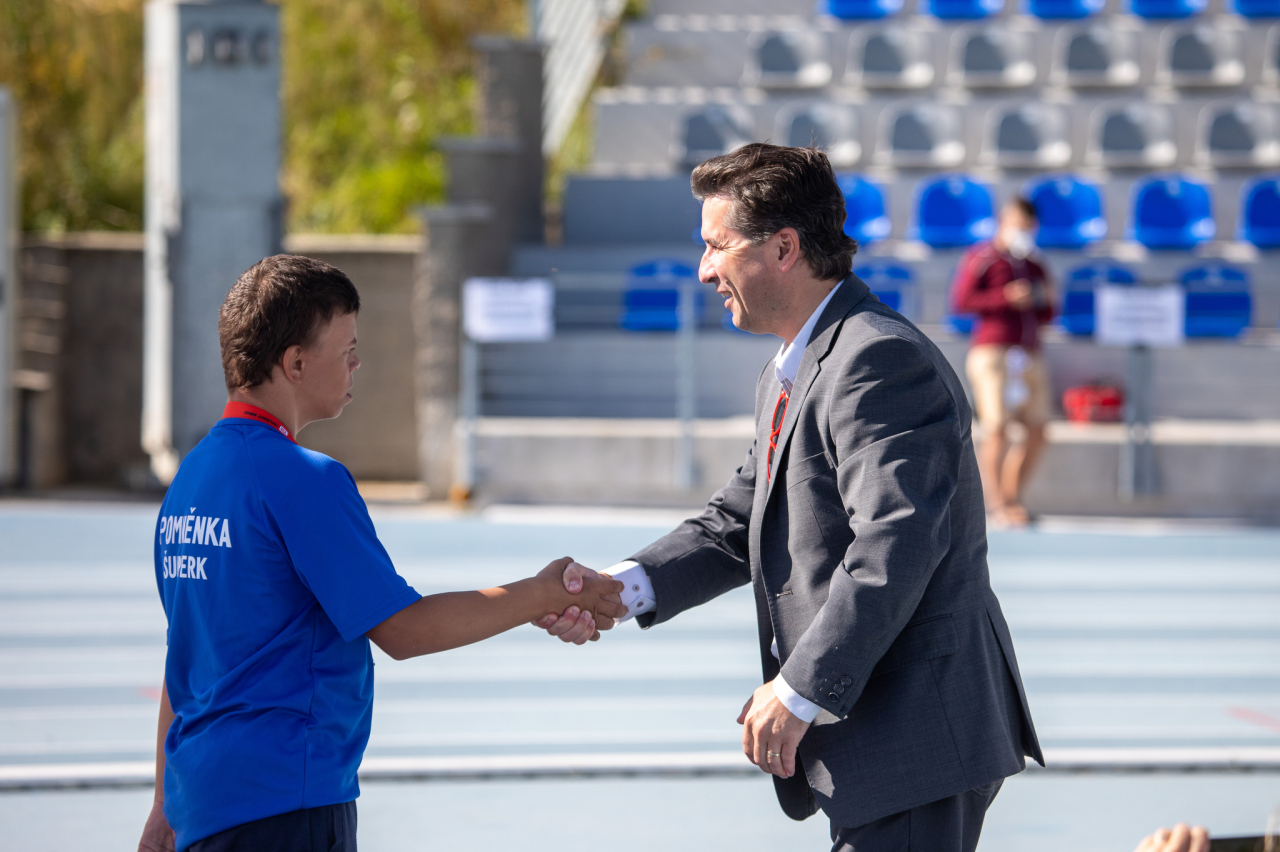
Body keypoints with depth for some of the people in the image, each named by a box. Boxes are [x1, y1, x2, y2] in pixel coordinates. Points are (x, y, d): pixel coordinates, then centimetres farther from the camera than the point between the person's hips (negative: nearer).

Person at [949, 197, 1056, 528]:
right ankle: (996, 503, -7)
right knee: (997, 427, -13)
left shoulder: (1035, 266, 19)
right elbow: (961, 301, -9)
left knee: (1036, 430, 2)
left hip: (1029, 355, 6)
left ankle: (1013, 497, 15)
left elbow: (1045, 316, 25)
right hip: (992, 351, -6)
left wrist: (1045, 301, 1)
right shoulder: (980, 258, 1)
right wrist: (1006, 298, -15)